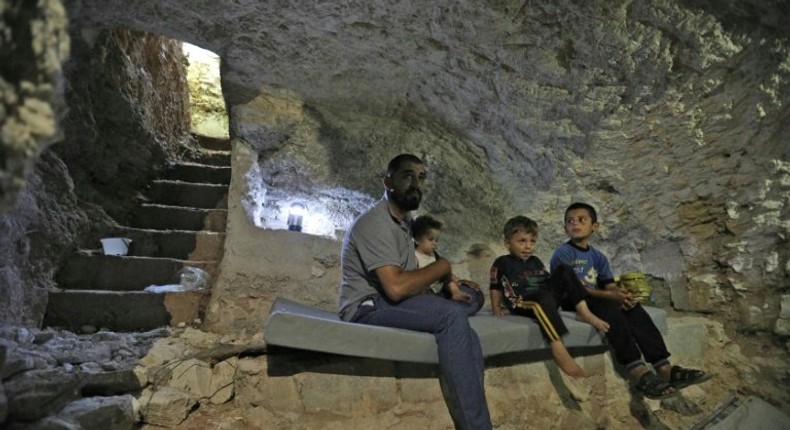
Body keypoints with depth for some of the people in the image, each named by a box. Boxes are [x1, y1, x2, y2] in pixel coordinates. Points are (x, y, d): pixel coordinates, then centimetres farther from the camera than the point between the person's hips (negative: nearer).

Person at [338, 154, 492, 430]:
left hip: (389, 304, 9)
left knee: (468, 340, -11)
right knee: (452, 316, -28)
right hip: (367, 309, -9)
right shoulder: (375, 223, -15)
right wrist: (441, 267, -12)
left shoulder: (402, 222, 16)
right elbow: (396, 287, -26)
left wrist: (447, 280, -3)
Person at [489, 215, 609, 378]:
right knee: (543, 296, -41)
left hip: (545, 298, 7)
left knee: (564, 271, -2)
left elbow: (547, 283, 25)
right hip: (522, 304, -7)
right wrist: (497, 308, -2)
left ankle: (584, 312, -11)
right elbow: (495, 289, 6)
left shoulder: (536, 261, 23)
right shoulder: (502, 263, 6)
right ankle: (557, 348, -47)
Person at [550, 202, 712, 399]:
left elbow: (610, 285, 5)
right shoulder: (563, 253, -4)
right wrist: (610, 295, -24)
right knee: (609, 307, -32)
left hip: (597, 301, 7)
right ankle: (638, 373, -42)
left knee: (632, 306, -17)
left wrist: (621, 293, -20)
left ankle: (663, 367, -25)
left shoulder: (598, 256, 17)